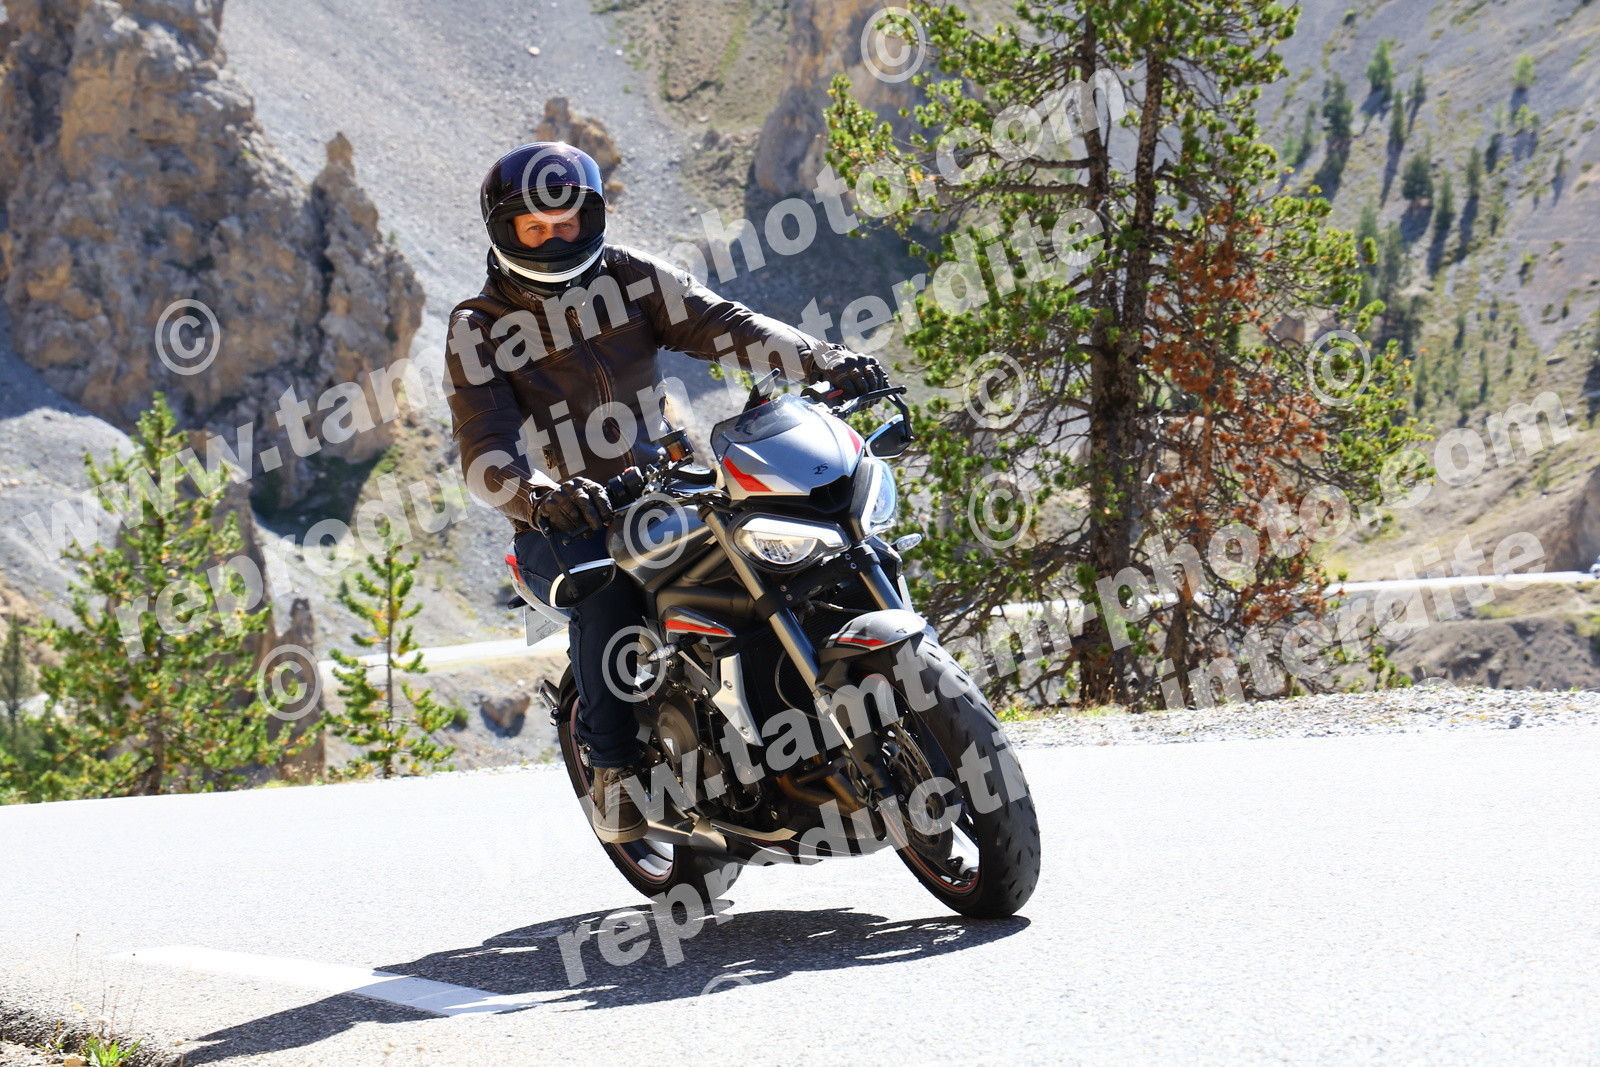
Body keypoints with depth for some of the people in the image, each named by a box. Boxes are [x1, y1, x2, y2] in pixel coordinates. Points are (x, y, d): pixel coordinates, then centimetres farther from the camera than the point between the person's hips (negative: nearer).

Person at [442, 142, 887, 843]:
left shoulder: (628, 277, 8)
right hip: (563, 523, -3)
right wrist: (538, 494, -36)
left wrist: (820, 359, -24)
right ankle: (613, 767, -21)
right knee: (604, 591, -34)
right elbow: (485, 451, -12)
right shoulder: (477, 330, 1)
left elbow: (718, 324, -5)